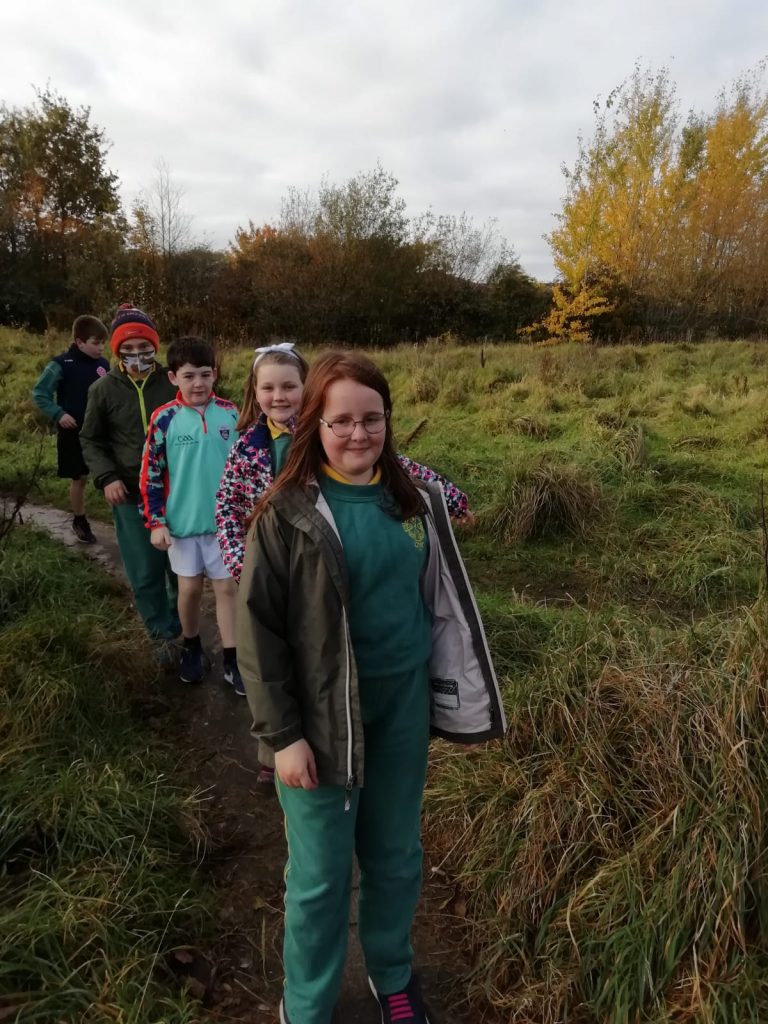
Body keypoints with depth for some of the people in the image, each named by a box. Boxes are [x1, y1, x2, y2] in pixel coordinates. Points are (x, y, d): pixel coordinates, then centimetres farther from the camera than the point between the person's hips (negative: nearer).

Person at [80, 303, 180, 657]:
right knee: (145, 574, 5)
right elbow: (90, 441, 7)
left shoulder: (173, 382, -6)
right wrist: (107, 478, -9)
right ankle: (163, 634, 24)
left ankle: (182, 628, 35)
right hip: (130, 496, 0)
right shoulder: (104, 389, -2)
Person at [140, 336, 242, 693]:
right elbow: (150, 474, -4)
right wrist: (156, 522, -6)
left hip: (225, 518, 1)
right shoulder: (165, 419, -8)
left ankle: (232, 661, 17)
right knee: (189, 588, 12)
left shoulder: (231, 413, -3)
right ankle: (191, 648, 34)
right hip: (183, 521, -1)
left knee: (227, 587, 7)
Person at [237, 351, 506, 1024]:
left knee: (397, 857, 21)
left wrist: (456, 698, 10)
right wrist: (281, 733, -13)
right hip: (322, 717, -4)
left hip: (403, 708, 4)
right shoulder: (287, 513, -13)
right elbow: (257, 630, -12)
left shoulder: (415, 500, 0)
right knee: (321, 877, 12)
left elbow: (443, 603, 8)